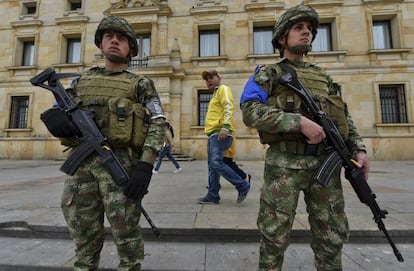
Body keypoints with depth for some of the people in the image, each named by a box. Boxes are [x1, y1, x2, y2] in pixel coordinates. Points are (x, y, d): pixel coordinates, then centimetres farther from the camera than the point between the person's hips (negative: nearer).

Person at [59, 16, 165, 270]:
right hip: (80, 162, 5)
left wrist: (145, 165, -17)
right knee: (84, 235, 15)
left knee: (126, 231, 1)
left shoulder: (140, 84, 5)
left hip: (120, 162, -4)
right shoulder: (82, 79, 19)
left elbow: (158, 124, -5)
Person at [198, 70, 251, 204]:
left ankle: (242, 186, -4)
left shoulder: (223, 89, 1)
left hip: (220, 133, -10)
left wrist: (225, 127, -28)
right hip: (213, 134, 10)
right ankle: (212, 195, 16)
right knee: (212, 166, 8)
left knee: (216, 163, -17)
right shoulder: (215, 94, 28)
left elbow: (229, 107, -15)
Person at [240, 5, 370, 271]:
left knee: (332, 236, 16)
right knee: (275, 236, 5)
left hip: (326, 163, 6)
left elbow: (344, 117, 21)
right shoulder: (268, 74, 3)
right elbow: (250, 112, -13)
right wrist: (299, 121, -20)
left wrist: (358, 148, 5)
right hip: (284, 164, -5)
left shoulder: (323, 77, 20)